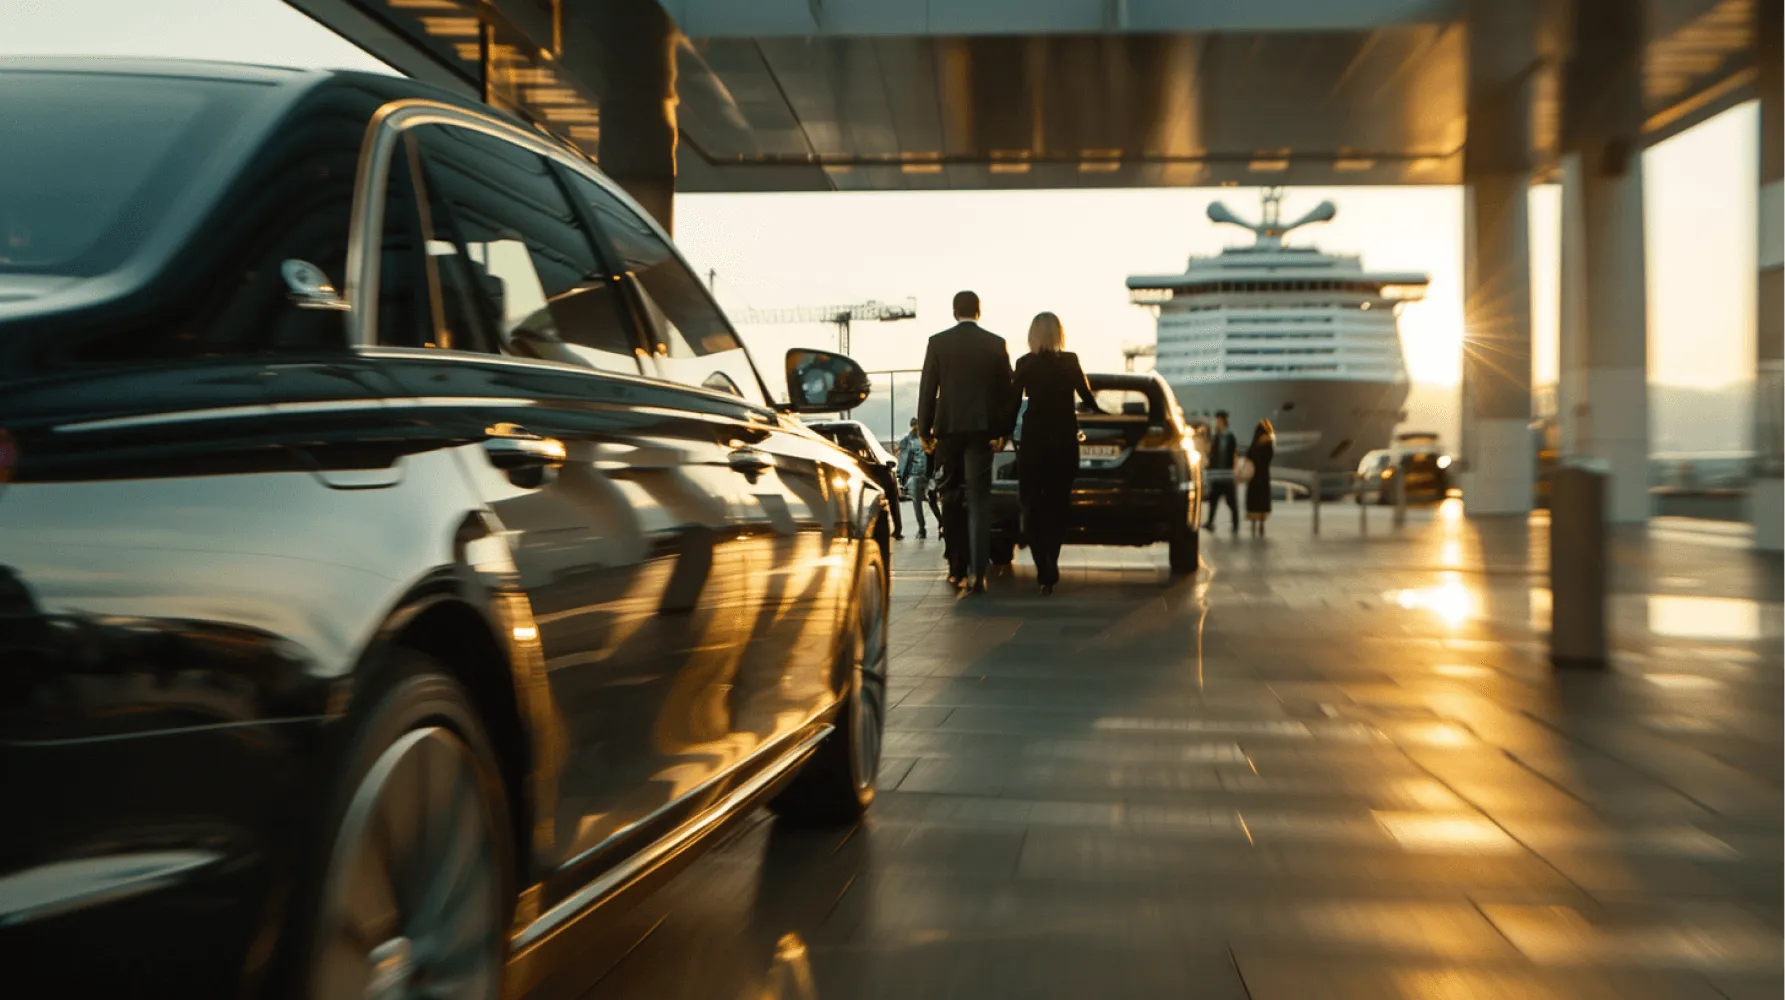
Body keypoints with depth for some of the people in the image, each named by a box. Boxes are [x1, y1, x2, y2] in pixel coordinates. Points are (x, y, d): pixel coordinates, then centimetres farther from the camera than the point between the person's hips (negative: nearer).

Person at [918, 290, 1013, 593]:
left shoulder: (937, 343, -1)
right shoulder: (996, 344, 1)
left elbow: (927, 389, 0)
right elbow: (1005, 390, 3)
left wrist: (924, 429, 6)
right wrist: (1002, 430, 11)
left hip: (947, 428, 0)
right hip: (982, 428, 0)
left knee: (952, 498, 13)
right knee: (979, 499, -2)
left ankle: (957, 568, 17)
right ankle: (976, 571, -14)